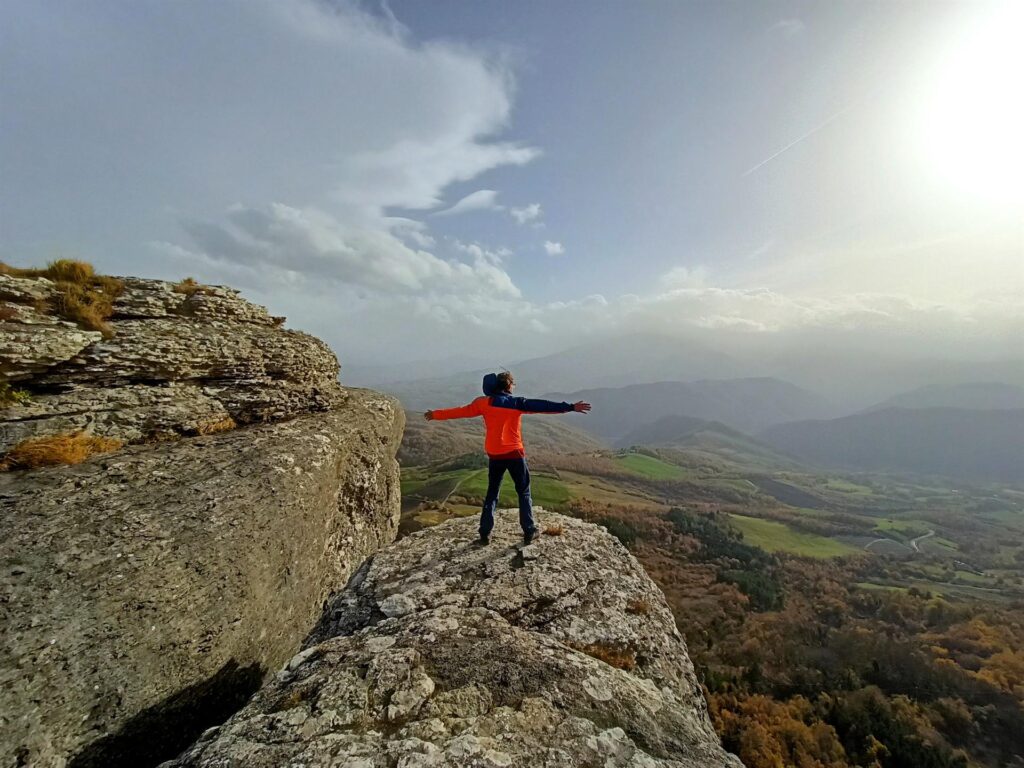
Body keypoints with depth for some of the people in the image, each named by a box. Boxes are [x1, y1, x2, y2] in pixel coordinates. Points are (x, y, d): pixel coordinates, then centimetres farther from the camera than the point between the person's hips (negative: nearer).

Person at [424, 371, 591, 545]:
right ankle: (529, 531, 14)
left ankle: (485, 533, 14)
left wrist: (436, 414, 20)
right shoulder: (517, 403, -7)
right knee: (524, 493, 12)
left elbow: (461, 411, 8)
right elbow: (543, 405, -11)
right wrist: (571, 407, -11)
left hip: (494, 455, 3)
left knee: (492, 493, 15)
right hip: (514, 453, -3)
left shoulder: (484, 402, 1)